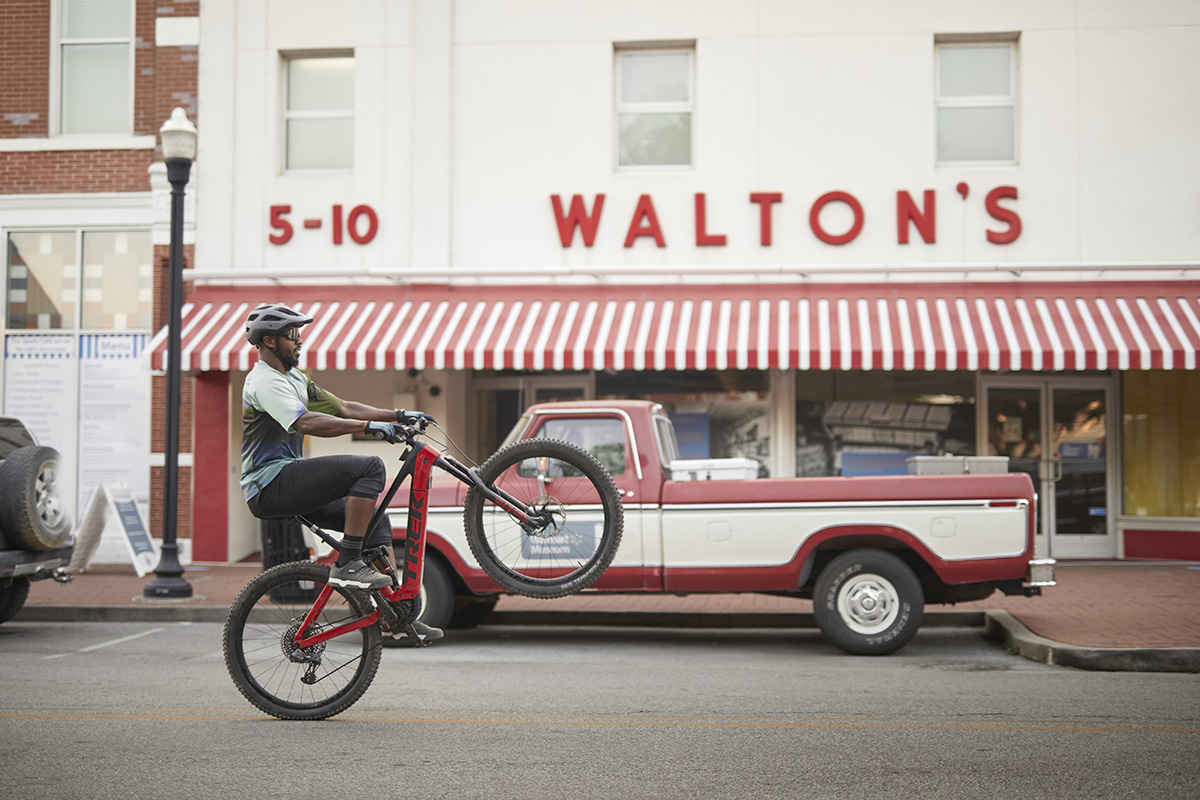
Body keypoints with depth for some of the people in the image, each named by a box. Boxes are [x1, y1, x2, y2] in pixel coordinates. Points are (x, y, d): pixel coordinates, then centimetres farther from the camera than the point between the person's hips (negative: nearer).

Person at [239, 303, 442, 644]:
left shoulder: (294, 379, 19)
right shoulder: (265, 382, -13)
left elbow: (343, 407, 18)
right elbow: (306, 423, -28)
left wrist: (398, 416, 8)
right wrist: (369, 426, -31)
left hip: (291, 487, 10)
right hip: (271, 484, -10)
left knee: (376, 517, 8)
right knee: (370, 467, -21)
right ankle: (347, 564, -19)